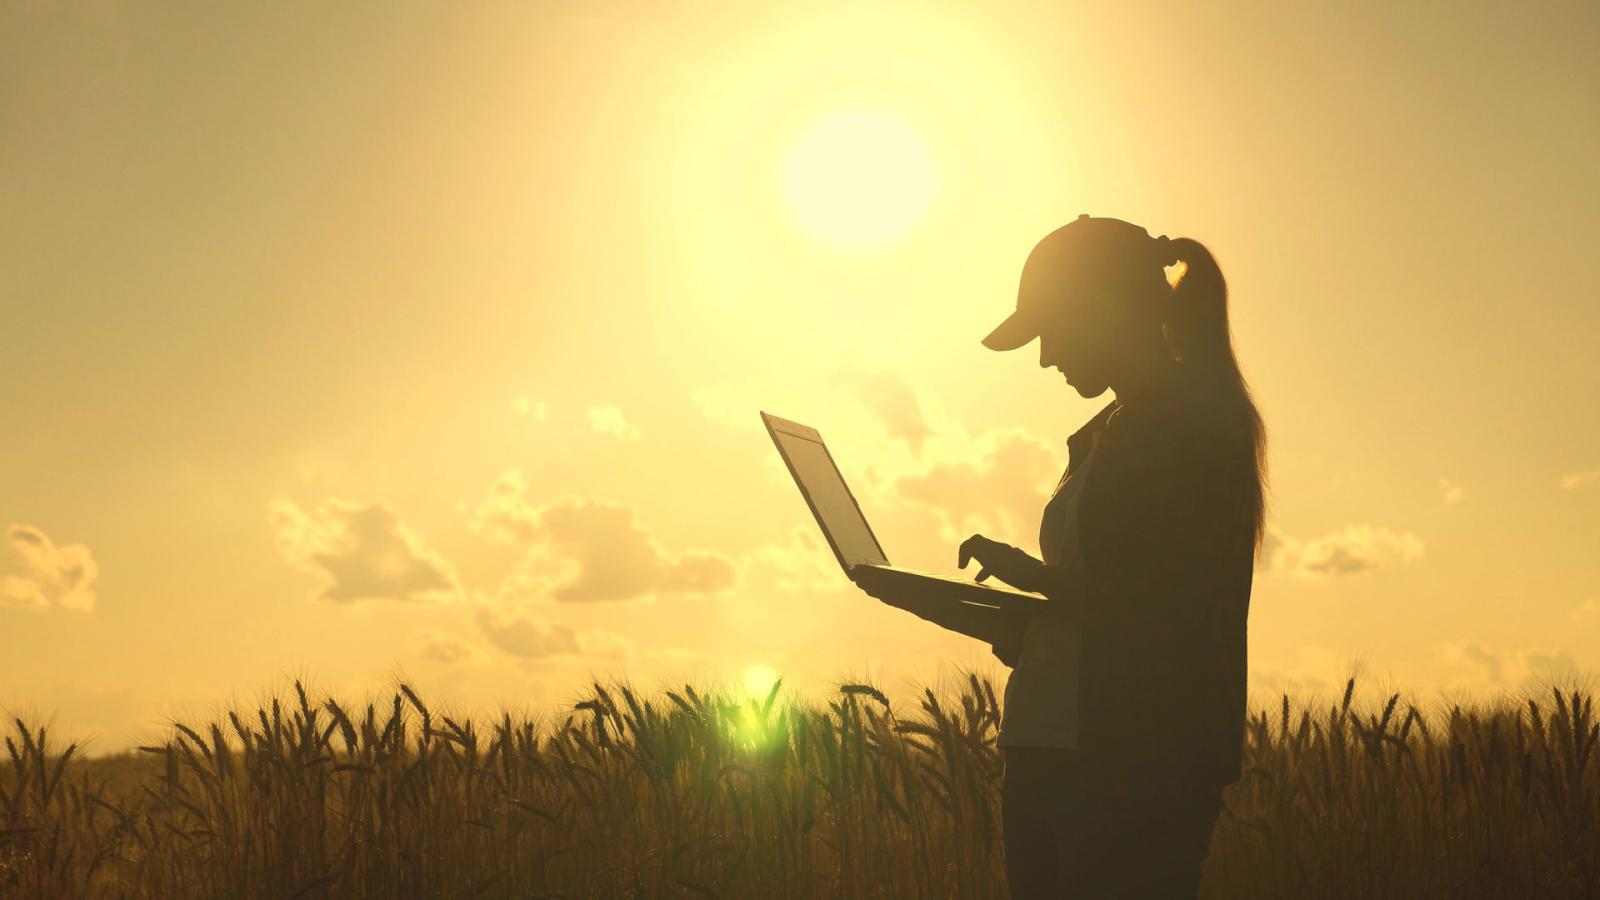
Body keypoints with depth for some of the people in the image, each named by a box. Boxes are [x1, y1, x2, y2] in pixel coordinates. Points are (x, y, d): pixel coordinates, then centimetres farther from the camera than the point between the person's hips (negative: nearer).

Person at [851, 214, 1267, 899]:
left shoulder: (1200, 424, -7)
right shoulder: (1102, 436, 20)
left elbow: (1178, 612, -14)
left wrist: (1036, 576, -13)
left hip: (1136, 762, -8)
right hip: (1046, 749, 8)